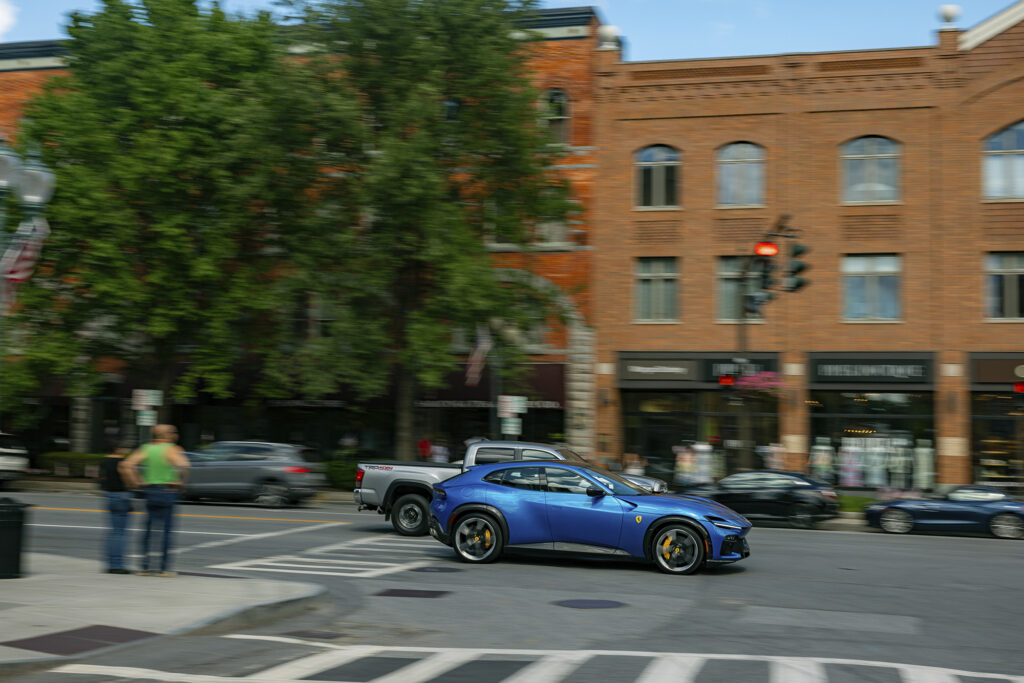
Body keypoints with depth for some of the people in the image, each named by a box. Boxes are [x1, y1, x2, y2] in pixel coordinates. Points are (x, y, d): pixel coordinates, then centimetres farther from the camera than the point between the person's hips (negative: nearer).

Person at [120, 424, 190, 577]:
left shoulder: (146, 448, 9)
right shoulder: (171, 449, -7)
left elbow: (126, 465, 2)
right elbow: (183, 465, -24)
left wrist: (136, 483, 6)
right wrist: (179, 482, -9)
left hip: (149, 491, 5)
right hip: (167, 492, -5)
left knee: (149, 529, 11)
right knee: (166, 529, 0)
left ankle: (145, 566, 9)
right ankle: (164, 568, -1)